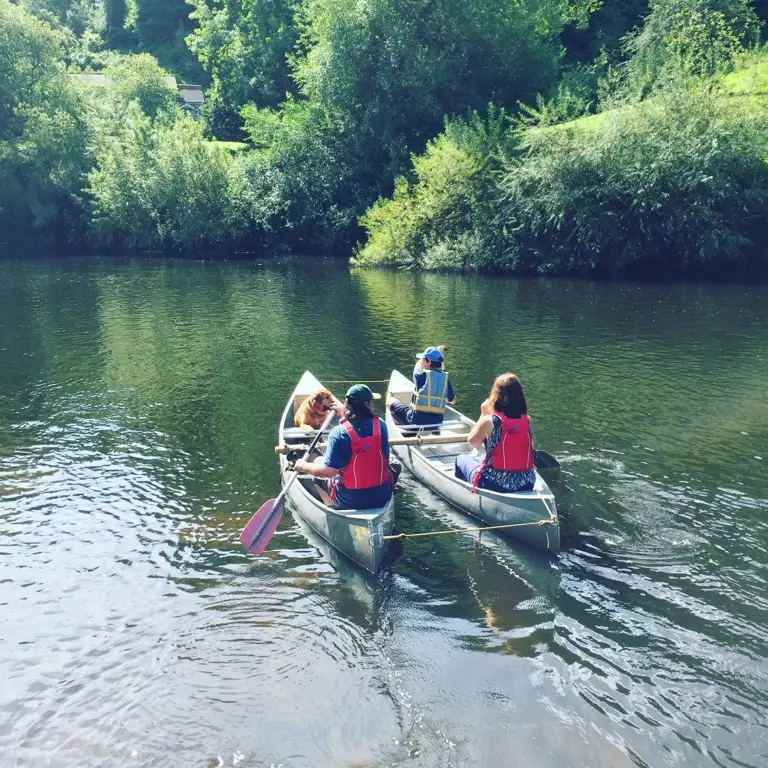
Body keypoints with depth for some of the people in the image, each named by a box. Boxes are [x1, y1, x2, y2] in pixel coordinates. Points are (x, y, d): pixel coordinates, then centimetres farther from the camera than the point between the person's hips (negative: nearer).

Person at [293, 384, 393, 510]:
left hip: (349, 502, -4)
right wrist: (343, 413, 24)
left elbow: (328, 471, -20)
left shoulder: (338, 433, -19)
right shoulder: (380, 425, -7)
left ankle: (333, 509, 23)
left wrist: (304, 466, -3)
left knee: (318, 461, 18)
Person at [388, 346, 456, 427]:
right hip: (437, 421, 5)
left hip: (417, 419, -4)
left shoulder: (422, 375, -12)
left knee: (391, 402, 15)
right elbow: (453, 401, 13)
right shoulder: (445, 378, -1)